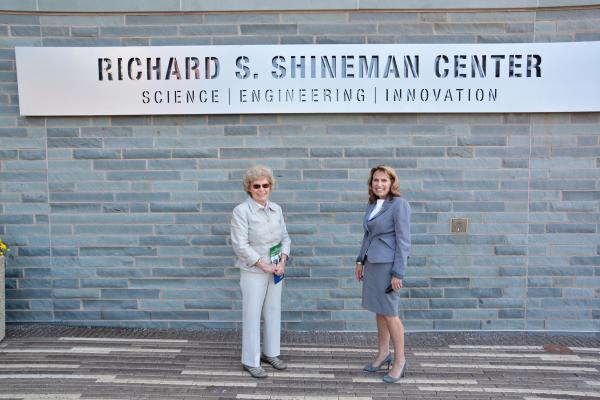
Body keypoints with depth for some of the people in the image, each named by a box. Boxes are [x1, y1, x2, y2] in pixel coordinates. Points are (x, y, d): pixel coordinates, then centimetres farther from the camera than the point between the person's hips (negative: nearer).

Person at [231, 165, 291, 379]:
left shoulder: (276, 209, 6)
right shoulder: (241, 211, -10)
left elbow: (285, 238, 10)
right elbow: (240, 245, -15)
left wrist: (282, 261, -6)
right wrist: (264, 265, -15)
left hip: (276, 271, 5)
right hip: (253, 272, -5)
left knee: (274, 312, 14)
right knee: (252, 316, 4)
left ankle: (270, 352, 32)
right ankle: (250, 361, 19)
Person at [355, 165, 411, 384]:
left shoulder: (399, 204, -12)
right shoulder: (372, 204, 10)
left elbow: (404, 241, -14)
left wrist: (398, 273, -16)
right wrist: (360, 261, 15)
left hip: (388, 264, -7)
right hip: (372, 263, 7)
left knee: (390, 313, 1)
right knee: (379, 310, 15)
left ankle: (400, 361, 18)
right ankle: (383, 354, 30)